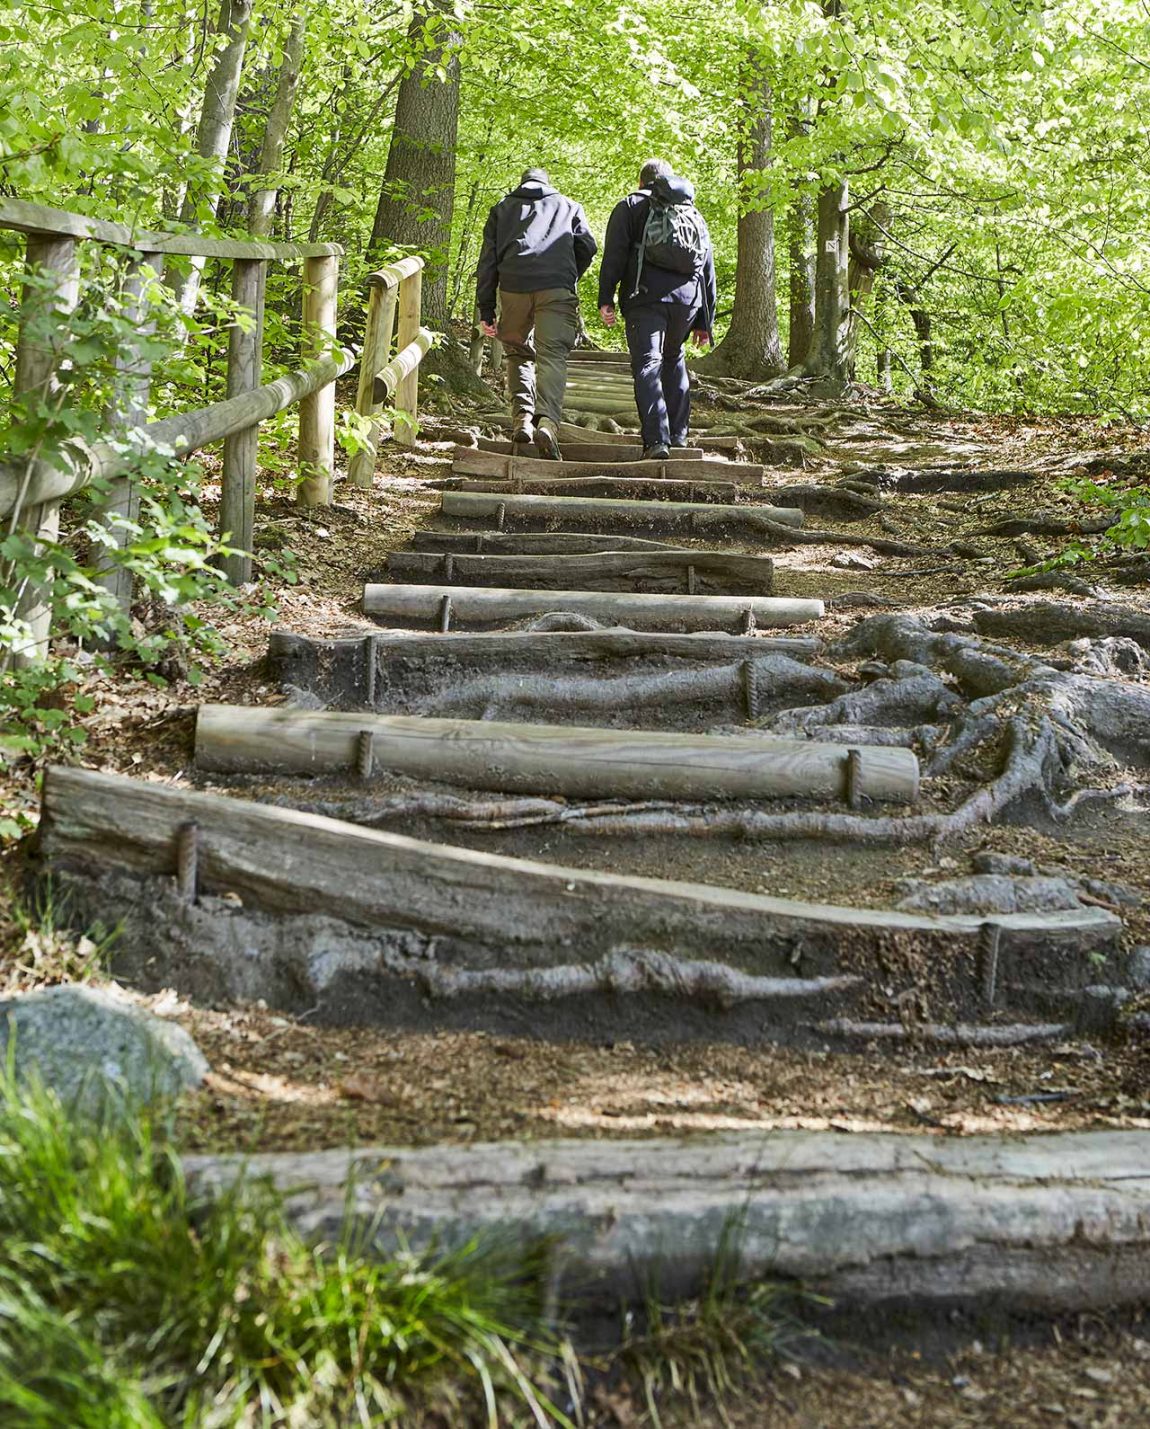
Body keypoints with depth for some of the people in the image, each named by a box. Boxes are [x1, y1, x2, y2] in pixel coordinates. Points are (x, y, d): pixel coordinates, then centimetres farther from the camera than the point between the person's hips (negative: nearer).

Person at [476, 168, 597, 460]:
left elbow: (488, 260, 16)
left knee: (519, 352, 19)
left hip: (513, 285, 1)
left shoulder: (503, 208, 27)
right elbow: (587, 246, 11)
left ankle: (522, 417, 4)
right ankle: (547, 422, -31)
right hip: (557, 287, -1)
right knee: (553, 356, -9)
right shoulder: (568, 206, 27)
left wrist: (485, 309, 13)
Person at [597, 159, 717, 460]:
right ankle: (678, 433, 20)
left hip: (646, 296, -4)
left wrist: (605, 298, -6)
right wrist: (705, 321, 22)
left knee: (647, 364, -7)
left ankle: (657, 440, -22)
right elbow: (708, 269, 22)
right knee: (673, 359, 23)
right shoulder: (695, 214, 25)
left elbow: (614, 255, -2)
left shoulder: (631, 206, 13)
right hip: (687, 298, 4)